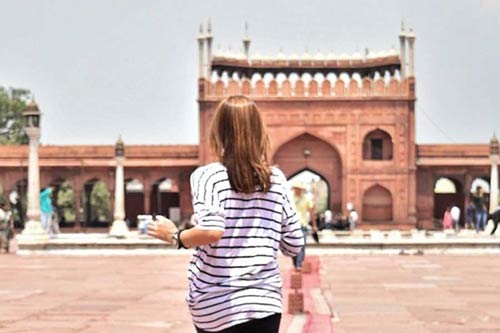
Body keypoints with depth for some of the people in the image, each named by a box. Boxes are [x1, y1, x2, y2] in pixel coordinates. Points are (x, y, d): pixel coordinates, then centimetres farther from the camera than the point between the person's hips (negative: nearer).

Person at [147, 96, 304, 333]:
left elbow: (211, 231, -23)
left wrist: (175, 237, -4)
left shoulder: (207, 176, -6)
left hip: (215, 305, -1)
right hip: (264, 300, 1)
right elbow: (294, 246, 6)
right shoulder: (276, 179, 4)